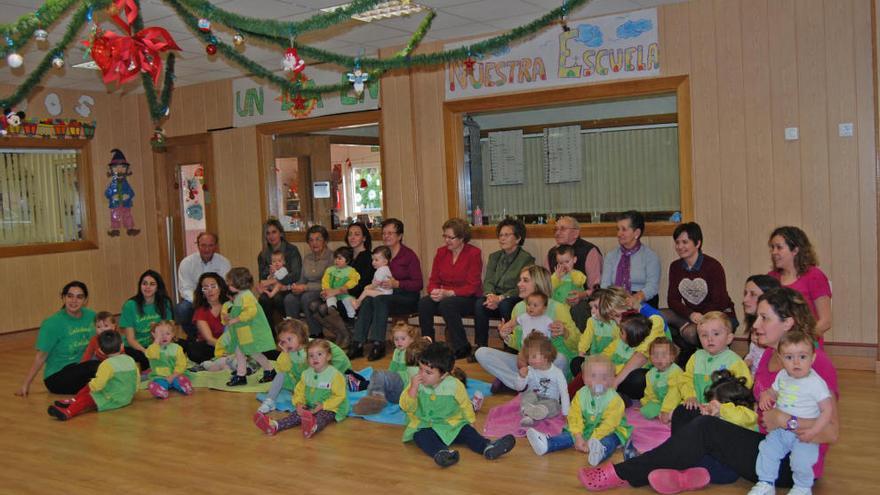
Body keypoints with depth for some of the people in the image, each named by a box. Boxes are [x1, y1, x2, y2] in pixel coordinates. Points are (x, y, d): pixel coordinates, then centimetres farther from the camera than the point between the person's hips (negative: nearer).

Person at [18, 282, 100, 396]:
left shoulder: (91, 316, 1)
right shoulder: (53, 323, -12)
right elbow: (41, 356, -10)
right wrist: (26, 384, -8)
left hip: (83, 371, 5)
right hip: (57, 376, -5)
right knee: (95, 366, -32)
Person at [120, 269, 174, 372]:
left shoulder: (165, 303, 0)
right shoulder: (130, 305, -8)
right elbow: (130, 339, -9)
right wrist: (146, 351, -27)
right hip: (135, 348, -3)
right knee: (149, 358, -33)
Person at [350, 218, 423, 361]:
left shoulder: (409, 255, -5)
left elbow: (418, 284, -10)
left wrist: (396, 284, -22)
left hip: (407, 297, -5)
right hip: (385, 294, 5)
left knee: (380, 299, -34)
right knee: (367, 300, -27)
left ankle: (378, 344, -32)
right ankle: (357, 344, -30)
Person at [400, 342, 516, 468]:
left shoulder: (454, 385, -8)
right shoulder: (417, 383, -7)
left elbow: (465, 405, 6)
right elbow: (406, 407, -12)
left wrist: (469, 422, 7)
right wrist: (413, 389, -24)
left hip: (452, 424, 1)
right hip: (423, 425, -1)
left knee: (466, 430, -22)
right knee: (420, 435, -32)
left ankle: (488, 447, -43)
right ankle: (441, 452, -57)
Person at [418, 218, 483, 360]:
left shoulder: (474, 253, -8)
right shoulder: (441, 252, 8)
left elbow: (472, 287, -13)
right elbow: (433, 280, 9)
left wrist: (448, 293, -23)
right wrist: (434, 291, -15)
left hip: (469, 299, -5)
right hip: (444, 297, 5)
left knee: (447, 304, -35)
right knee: (423, 303, -25)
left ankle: (462, 348, -19)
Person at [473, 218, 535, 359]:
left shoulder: (527, 259, -2)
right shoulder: (494, 257, 16)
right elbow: (488, 281, 7)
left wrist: (500, 298, -22)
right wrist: (490, 295, -16)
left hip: (516, 300, -4)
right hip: (495, 297, 4)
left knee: (505, 305, -36)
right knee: (479, 303, -27)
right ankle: (480, 346, -22)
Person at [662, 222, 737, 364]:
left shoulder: (713, 266, -11)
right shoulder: (675, 267, 4)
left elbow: (718, 303, -14)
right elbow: (672, 300, -4)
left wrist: (701, 317, -26)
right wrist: (691, 315, -23)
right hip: (689, 314, 5)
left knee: (691, 332, -36)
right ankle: (688, 350, -4)